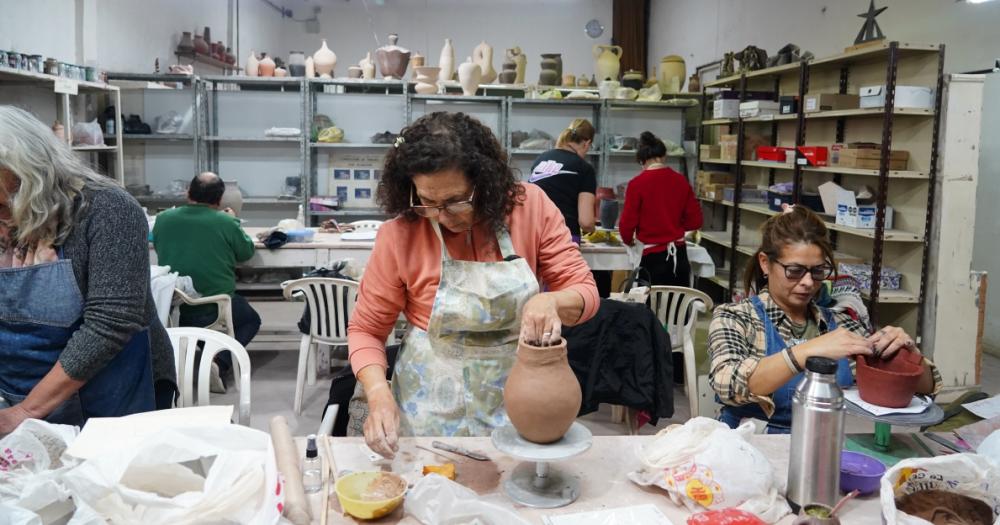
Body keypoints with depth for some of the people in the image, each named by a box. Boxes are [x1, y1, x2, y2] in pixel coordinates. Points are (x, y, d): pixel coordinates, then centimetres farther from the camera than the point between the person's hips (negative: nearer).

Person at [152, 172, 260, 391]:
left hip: (172, 309, 5)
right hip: (214, 309, -4)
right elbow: (247, 251, 6)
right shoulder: (226, 222, -11)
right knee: (251, 319, 24)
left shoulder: (163, 218, -2)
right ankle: (220, 364, -2)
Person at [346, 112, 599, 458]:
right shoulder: (400, 235, -15)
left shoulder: (531, 206, -12)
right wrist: (379, 394, -25)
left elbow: (585, 292, -7)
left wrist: (550, 301, -30)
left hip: (517, 395, 2)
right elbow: (366, 330, -6)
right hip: (433, 402, -1)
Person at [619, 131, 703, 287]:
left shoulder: (637, 184, -9)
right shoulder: (681, 180, 2)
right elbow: (695, 220, 6)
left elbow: (627, 222, -7)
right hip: (680, 254, 4)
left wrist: (628, 240, 13)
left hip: (653, 257, -4)